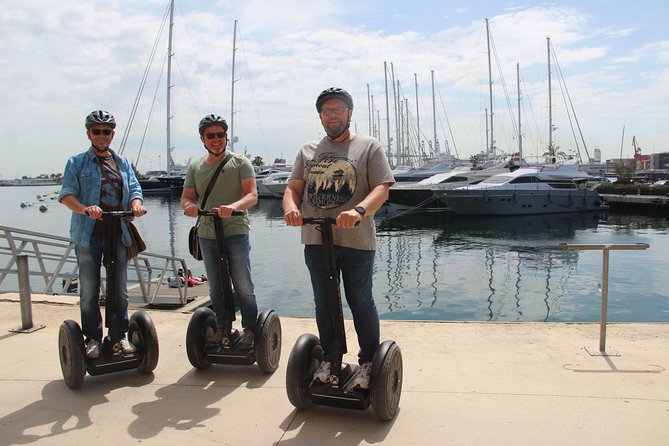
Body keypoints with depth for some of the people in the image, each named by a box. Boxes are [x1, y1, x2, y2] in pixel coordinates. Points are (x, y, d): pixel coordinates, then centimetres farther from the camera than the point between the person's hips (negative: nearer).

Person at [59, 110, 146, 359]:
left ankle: (120, 335, 21)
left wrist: (136, 204, -16)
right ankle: (92, 338, 16)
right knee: (89, 291, 4)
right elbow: (66, 194, -5)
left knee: (120, 290, 8)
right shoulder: (76, 163, 6)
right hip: (88, 235, -2)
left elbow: (135, 189, 8)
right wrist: (84, 209, -26)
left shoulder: (123, 163, 16)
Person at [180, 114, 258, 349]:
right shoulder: (195, 167, 11)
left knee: (243, 286, 0)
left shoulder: (240, 162, -2)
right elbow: (185, 198, 10)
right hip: (207, 235, 5)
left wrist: (232, 206, -32)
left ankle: (250, 330, 14)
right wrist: (189, 205, -15)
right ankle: (221, 330, 28)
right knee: (216, 288, 15)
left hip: (236, 232, -5)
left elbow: (252, 195, -12)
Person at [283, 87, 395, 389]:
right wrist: (291, 208, -14)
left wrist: (359, 211, -28)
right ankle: (328, 359, 31)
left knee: (360, 302, 6)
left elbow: (382, 189, -8)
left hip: (356, 241, -4)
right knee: (323, 303, 14)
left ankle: (368, 362, 24)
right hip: (316, 240, 4)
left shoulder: (368, 146, 2)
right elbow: (293, 188, 10)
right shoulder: (308, 151, 15)